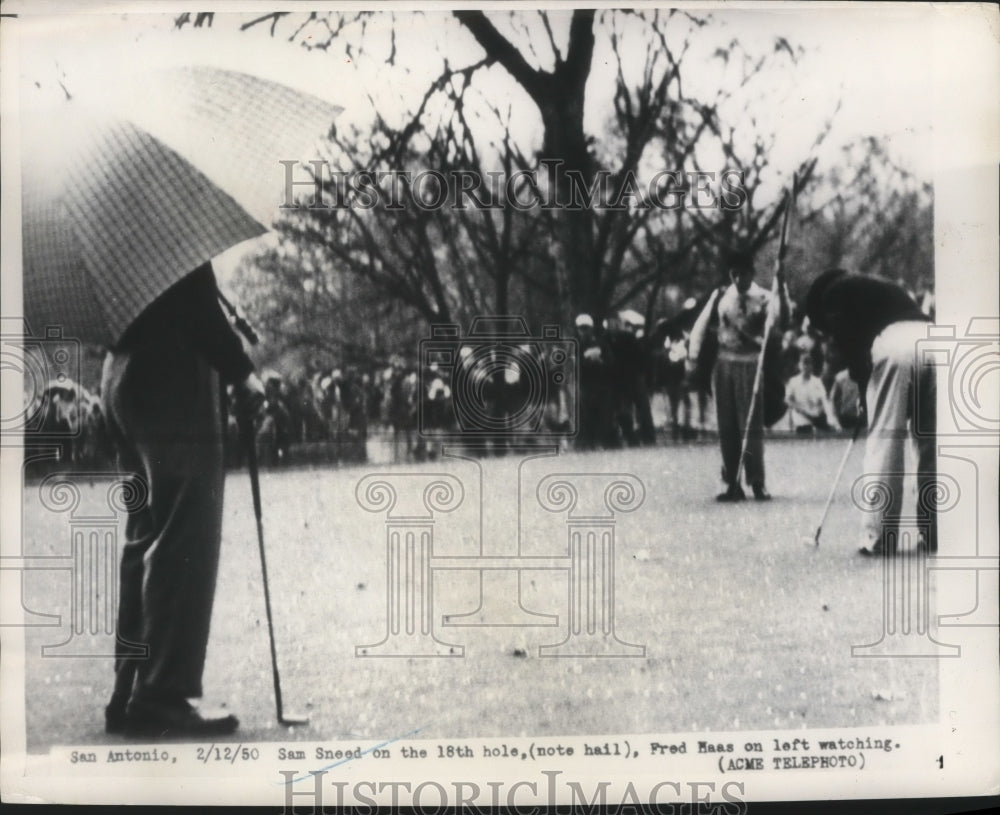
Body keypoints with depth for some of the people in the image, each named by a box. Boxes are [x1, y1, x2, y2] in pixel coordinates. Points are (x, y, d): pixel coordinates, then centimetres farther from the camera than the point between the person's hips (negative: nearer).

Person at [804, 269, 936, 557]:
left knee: (884, 441, -2)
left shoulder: (834, 293, 21)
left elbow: (848, 340, 7)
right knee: (932, 443, 11)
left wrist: (865, 388, 16)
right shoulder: (887, 290, 40)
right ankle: (934, 534, 11)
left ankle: (879, 539, -3)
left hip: (893, 345, -6)